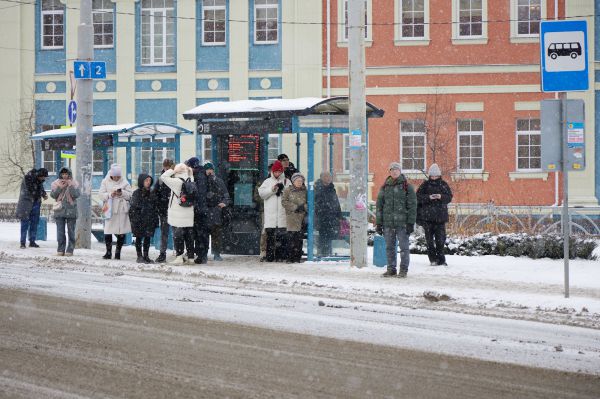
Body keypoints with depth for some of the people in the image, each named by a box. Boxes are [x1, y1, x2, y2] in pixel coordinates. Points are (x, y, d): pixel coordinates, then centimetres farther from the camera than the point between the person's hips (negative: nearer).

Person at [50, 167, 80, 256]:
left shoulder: (74, 184, 2)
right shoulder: (56, 183, 7)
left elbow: (76, 195, -9)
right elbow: (53, 195, -2)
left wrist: (70, 186, -15)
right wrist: (60, 187, -12)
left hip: (71, 211, -2)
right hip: (59, 210, 2)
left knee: (71, 231, 0)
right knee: (60, 232, 2)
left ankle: (70, 250, 4)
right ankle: (60, 250, 7)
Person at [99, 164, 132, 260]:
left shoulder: (125, 182, 5)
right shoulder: (105, 182, 5)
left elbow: (130, 195, 3)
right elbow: (101, 194, 1)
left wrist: (122, 193, -15)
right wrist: (110, 195, -15)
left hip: (122, 210, 0)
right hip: (110, 210, 0)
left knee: (121, 232, 1)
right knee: (108, 231, -6)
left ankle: (118, 251, 15)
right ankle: (108, 251, 5)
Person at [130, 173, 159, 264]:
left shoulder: (152, 193, 9)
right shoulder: (137, 193, -4)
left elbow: (155, 207, 12)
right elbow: (134, 207, -7)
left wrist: (156, 220, 7)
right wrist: (134, 220, -13)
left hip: (149, 219, 4)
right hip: (138, 219, -4)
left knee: (148, 237, 6)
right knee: (139, 237, 3)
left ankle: (146, 256, 14)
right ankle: (139, 256, 9)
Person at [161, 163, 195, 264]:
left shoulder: (176, 182, -14)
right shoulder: (191, 181, 0)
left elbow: (163, 177, -9)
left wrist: (173, 170, -5)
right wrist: (190, 171, 9)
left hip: (178, 215, -5)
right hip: (189, 214, 5)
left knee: (178, 235, 0)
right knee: (189, 235, 11)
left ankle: (179, 257, -3)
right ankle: (190, 256, 15)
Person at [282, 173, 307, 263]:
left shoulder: (305, 190, 12)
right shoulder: (287, 190, 6)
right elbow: (284, 202, -1)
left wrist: (304, 207, -8)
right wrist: (295, 207, -10)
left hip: (302, 217, 2)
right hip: (291, 216, -2)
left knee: (299, 238, 1)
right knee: (291, 237, -7)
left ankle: (297, 258, 6)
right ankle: (290, 257, -2)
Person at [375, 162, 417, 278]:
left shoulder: (407, 187, 1)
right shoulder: (385, 187, 12)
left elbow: (412, 206, -1)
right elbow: (379, 206, 14)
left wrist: (411, 223, -8)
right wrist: (378, 223, 7)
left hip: (402, 222, -4)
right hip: (388, 223, 4)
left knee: (404, 247, -2)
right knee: (389, 247, 8)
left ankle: (403, 269, 5)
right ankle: (391, 269, 16)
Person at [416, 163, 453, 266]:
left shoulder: (444, 185, 8)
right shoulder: (425, 185, 5)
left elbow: (449, 197, 5)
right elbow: (418, 197, -3)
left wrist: (441, 197, -15)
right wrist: (429, 197, -19)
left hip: (440, 216, 0)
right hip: (427, 216, 0)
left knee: (440, 238, -2)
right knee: (429, 239, -1)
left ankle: (441, 259, 4)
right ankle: (433, 259, 6)